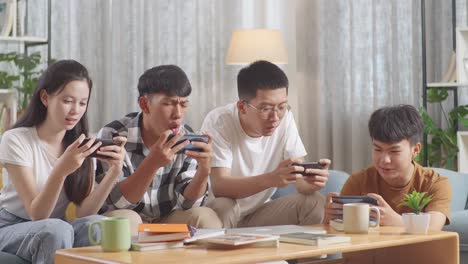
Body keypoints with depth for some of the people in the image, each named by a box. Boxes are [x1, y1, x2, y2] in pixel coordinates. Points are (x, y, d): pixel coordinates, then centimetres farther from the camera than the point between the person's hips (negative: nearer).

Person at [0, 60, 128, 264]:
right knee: (57, 229, -36)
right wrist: (61, 170, -35)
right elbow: (37, 215, -19)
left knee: (97, 225, -30)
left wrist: (114, 172, -25)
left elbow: (85, 213, -10)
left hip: (55, 231, 4)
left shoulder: (81, 145, 2)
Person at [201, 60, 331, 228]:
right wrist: (271, 179, -47)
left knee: (315, 203, -17)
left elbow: (301, 182, -10)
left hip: (259, 214, 4)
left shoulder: (285, 118, -8)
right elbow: (218, 186, -31)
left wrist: (311, 181, -35)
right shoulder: (218, 122, -21)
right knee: (222, 207, -36)